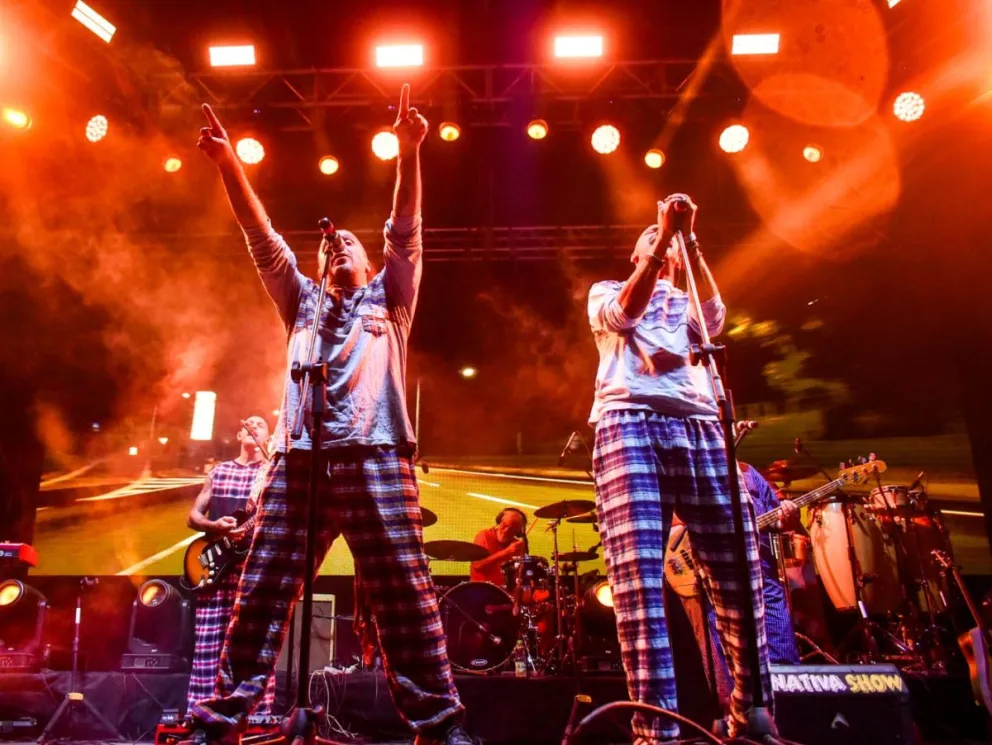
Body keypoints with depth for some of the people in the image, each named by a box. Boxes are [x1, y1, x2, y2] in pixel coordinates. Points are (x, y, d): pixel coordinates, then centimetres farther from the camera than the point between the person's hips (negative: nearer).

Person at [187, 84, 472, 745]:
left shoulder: (388, 299, 24)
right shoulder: (302, 303, 29)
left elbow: (406, 233, 11)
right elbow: (263, 238, 18)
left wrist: (409, 156, -1)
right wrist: (230, 165, 8)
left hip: (376, 457, -2)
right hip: (298, 457, 3)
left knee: (407, 597, -7)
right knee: (261, 595, -1)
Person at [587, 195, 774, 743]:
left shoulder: (686, 303, 31)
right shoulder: (605, 293, 25)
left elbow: (714, 317, 6)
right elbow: (624, 314, 0)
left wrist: (689, 239, 0)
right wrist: (664, 233, -4)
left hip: (701, 426, 3)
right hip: (629, 423, -3)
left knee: (739, 574, -3)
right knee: (638, 578, -15)